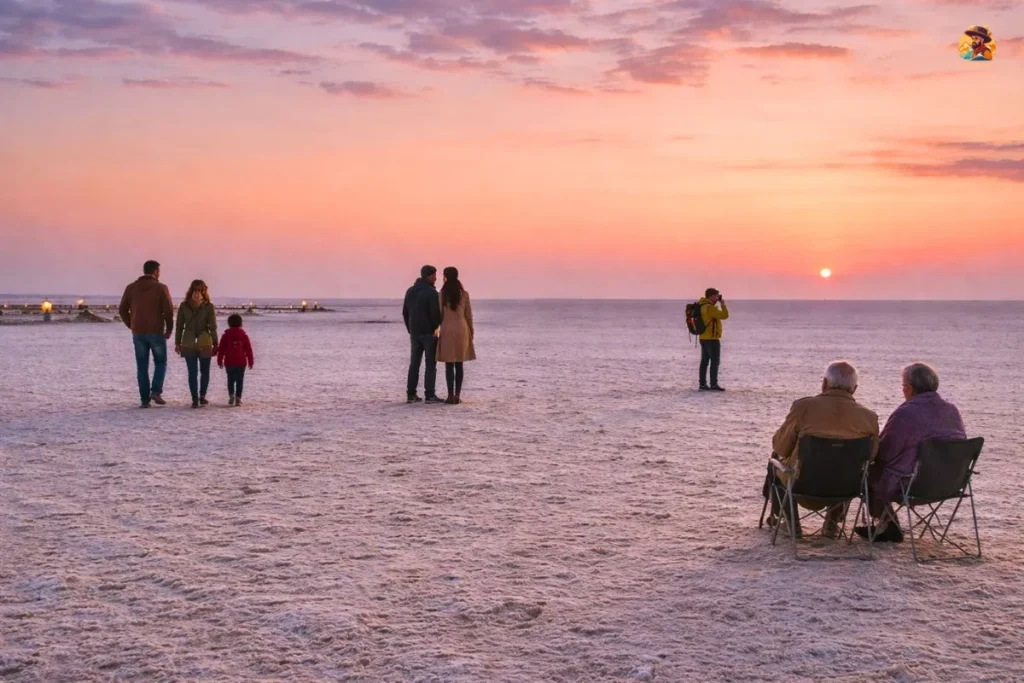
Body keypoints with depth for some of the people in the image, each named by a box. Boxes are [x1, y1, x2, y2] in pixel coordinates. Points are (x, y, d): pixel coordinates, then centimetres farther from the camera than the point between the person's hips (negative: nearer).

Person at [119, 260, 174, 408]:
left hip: (138, 333, 3)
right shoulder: (161, 288, -7)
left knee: (142, 367, 8)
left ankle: (145, 399, 6)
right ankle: (156, 391, -6)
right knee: (160, 362, 13)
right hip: (156, 332, -3)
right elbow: (168, 311, -11)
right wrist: (169, 329, 2)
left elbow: (122, 310, 7)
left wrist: (132, 326, 17)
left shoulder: (131, 288, 5)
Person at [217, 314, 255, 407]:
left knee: (230, 379, 13)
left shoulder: (226, 335, 0)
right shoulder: (244, 335, 1)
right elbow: (248, 349, 3)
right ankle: (238, 398, -3)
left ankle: (231, 394, -5)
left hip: (229, 362, 0)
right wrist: (251, 361, 10)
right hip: (241, 362, 0)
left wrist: (220, 361, 11)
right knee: (240, 380, 4)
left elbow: (221, 349, 2)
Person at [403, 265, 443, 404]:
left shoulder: (410, 291, 9)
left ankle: (411, 394, 8)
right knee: (431, 364, -2)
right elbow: (435, 314, -17)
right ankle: (430, 395, -5)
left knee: (414, 363, 10)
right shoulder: (431, 293, -14)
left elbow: (405, 312, 12)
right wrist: (437, 330, -4)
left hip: (415, 333, 7)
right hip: (429, 333, -7)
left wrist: (410, 330, 17)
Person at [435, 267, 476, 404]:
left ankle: (451, 396, -4)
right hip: (462, 330, 2)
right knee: (459, 365, 6)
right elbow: (468, 314, 5)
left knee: (449, 365, 0)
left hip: (447, 330, -2)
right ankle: (457, 395, 3)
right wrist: (471, 331, 14)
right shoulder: (464, 294, 2)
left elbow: (439, 314, -3)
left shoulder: (442, 294, -5)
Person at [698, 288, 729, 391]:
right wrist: (723, 304, -8)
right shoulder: (710, 307, -18)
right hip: (712, 339, -10)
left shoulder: (702, 306, 12)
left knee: (704, 361, 10)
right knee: (715, 361, -6)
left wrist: (717, 304, 17)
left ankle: (703, 384, 11)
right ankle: (714, 385, -8)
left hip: (704, 338, 10)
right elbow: (724, 315, -21)